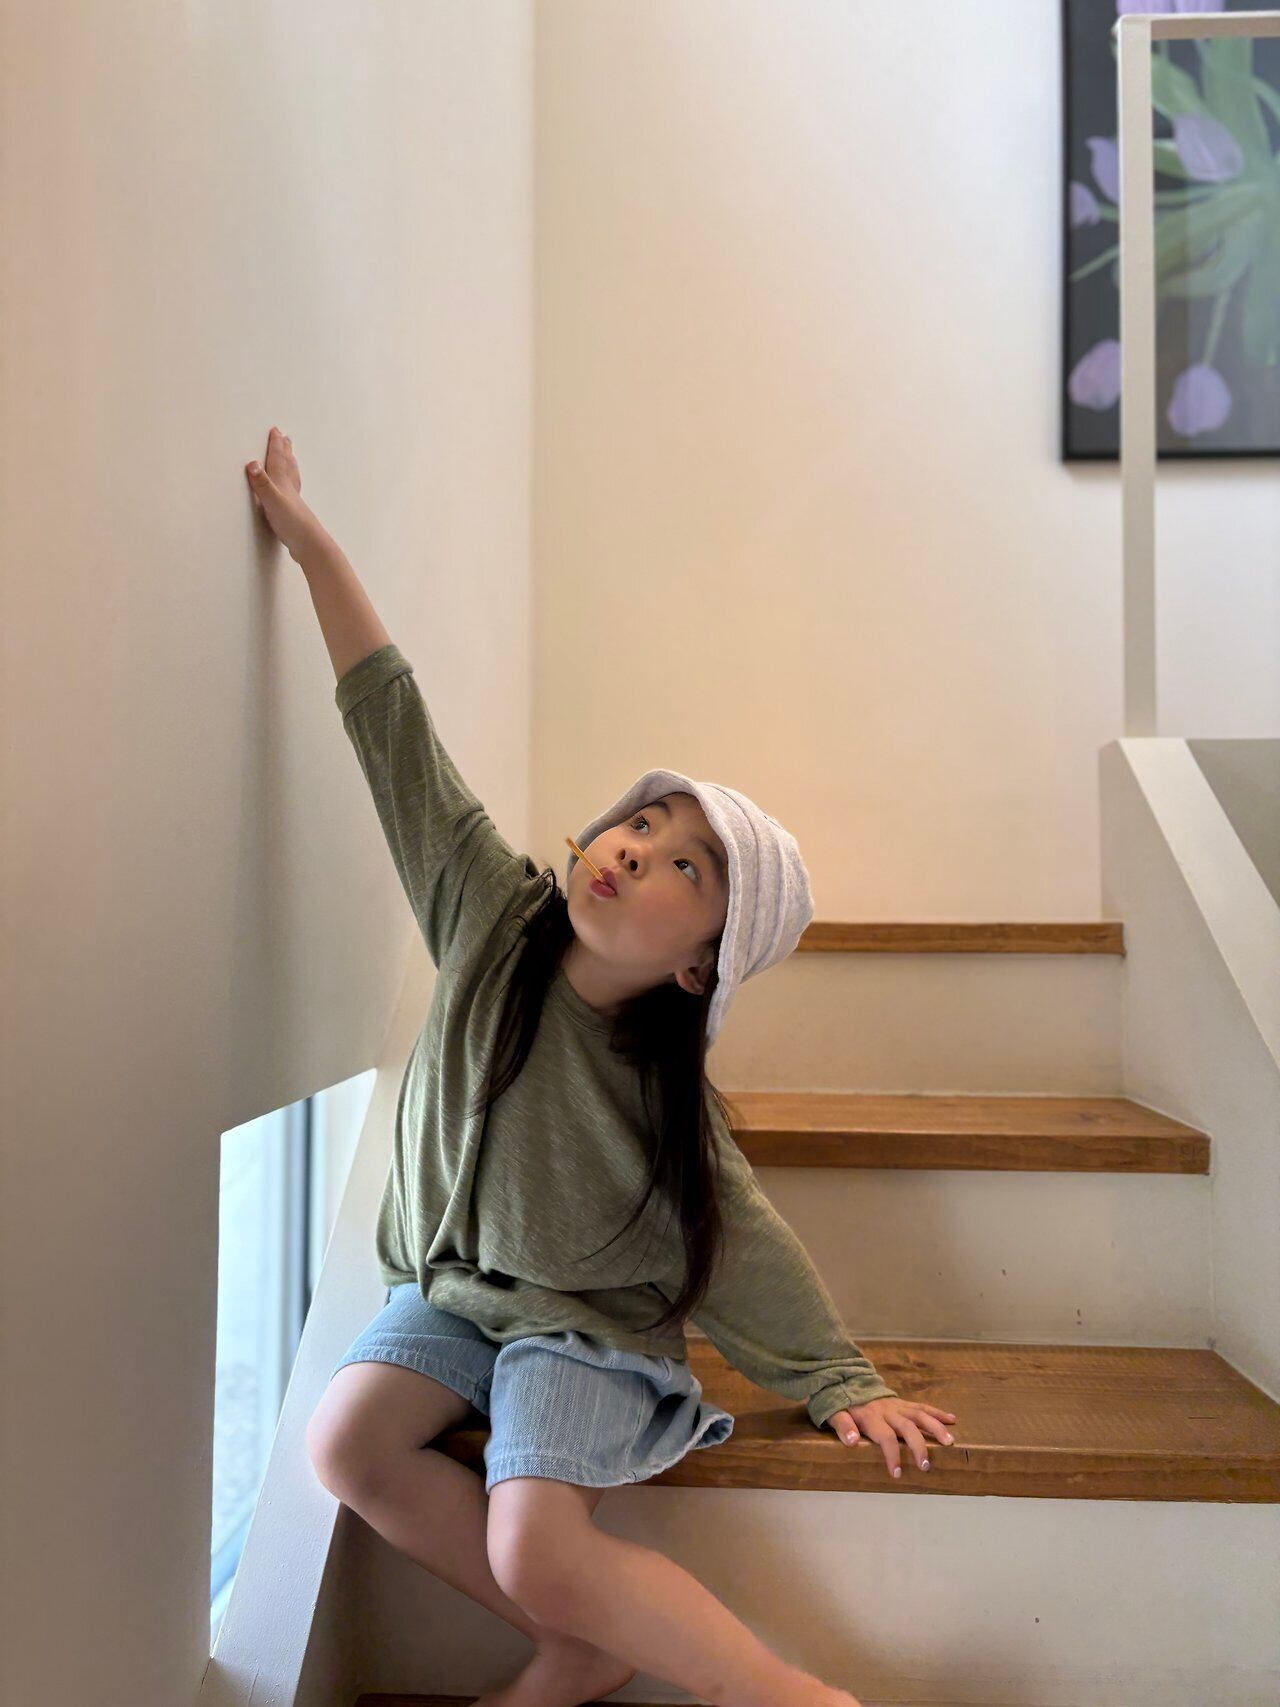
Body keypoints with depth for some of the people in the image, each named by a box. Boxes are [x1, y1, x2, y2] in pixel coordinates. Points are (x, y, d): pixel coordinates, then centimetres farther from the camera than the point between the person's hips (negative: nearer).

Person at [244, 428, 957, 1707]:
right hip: (447, 1289, 5)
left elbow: (746, 1246, -11)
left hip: (585, 1326, -5)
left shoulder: (663, 1091, -22)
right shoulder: (492, 914, -16)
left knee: (538, 1554, -22)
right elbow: (394, 727, -17)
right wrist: (306, 533, -15)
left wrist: (844, 1386, -5)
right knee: (346, 1444, -17)